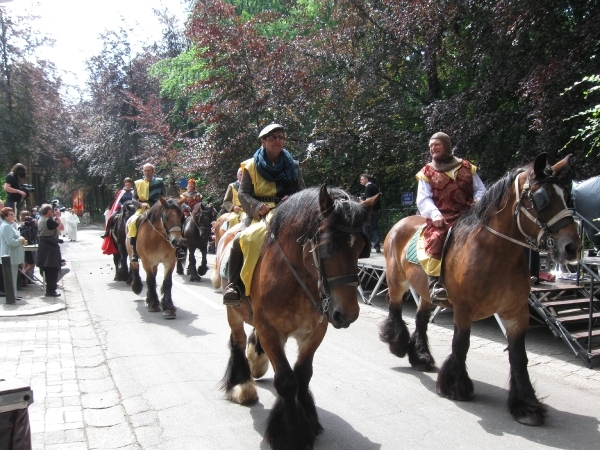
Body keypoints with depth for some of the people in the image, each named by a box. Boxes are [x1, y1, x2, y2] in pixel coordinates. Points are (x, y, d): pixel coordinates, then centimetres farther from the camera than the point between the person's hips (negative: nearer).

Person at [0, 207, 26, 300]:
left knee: (13, 277, 15)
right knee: (12, 277, -5)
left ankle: (13, 294, 22)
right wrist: (20, 239, -11)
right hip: (10, 257, -11)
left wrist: (21, 240, 8)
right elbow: (11, 242, -26)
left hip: (12, 256, 11)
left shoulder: (8, 225, 16)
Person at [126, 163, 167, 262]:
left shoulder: (159, 182, 9)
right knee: (132, 222, -27)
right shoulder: (138, 183, 11)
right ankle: (134, 252, -22)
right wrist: (141, 204, -12)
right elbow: (134, 199, 9)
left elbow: (164, 198, 10)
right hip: (142, 210, 1)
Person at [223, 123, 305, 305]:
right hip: (258, 214, -1)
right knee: (241, 239, -27)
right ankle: (233, 284, -17)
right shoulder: (251, 166, 7)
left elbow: (302, 191, 14)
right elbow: (243, 193, 1)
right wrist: (258, 207, -19)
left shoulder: (292, 166, 14)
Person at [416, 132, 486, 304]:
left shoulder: (466, 167, 16)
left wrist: (479, 202, -10)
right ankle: (435, 283, -29)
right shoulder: (427, 172, 10)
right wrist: (435, 214, -22)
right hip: (440, 218, -3)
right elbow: (423, 199, -2)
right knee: (435, 239, -32)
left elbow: (480, 189, 15)